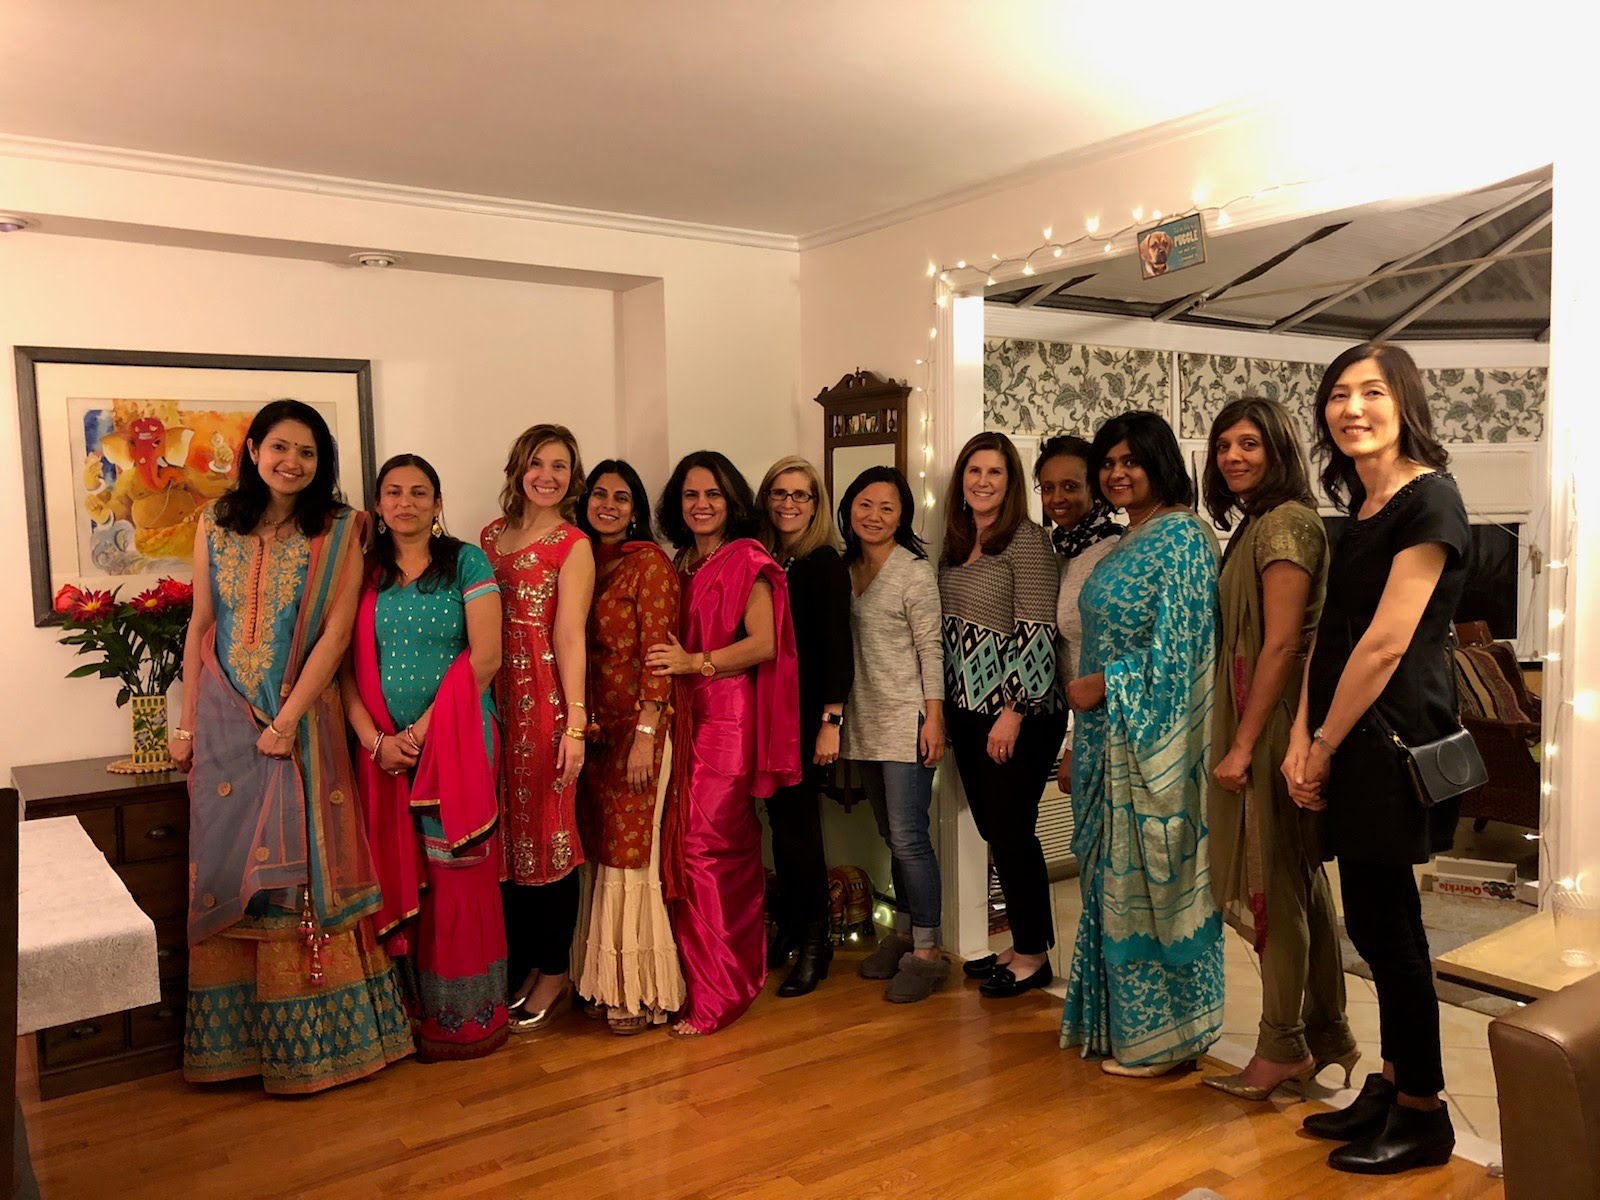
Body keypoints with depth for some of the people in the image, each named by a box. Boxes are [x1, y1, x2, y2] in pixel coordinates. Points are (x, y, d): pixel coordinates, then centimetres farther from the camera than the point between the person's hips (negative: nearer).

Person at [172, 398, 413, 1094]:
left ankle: (311, 1036, 13)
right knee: (226, 866, 7)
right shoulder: (216, 526, 7)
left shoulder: (338, 531, -3)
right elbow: (200, 627, 9)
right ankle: (236, 1036, 20)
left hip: (303, 718, -3)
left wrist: (288, 720, -14)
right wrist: (187, 724, 6)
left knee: (302, 868, 0)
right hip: (226, 721, 3)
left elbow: (336, 632, -8)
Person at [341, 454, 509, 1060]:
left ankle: (464, 1013, 10)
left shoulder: (466, 562, 1)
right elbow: (347, 667, 5)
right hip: (385, 749, 3)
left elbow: (484, 656, -7)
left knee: (457, 874, -1)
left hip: (457, 742, -3)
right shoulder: (363, 573, 11)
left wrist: (427, 726, -12)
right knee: (399, 877, 6)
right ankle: (412, 1006, 18)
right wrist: (375, 738, -9)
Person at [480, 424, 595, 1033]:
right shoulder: (491, 536, 13)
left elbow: (569, 635, -11)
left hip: (545, 694, -5)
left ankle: (554, 975, 16)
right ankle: (519, 964, 25)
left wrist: (575, 721, -16)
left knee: (548, 829, 2)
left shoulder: (573, 545, -3)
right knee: (504, 831, 10)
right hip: (493, 694, 5)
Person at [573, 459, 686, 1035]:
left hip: (637, 722, -6)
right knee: (600, 850, 10)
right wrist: (579, 724, 1)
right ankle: (606, 981, 21)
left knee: (631, 849, -4)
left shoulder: (651, 563, -6)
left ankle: (640, 990, 7)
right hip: (592, 723, 6)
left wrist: (644, 734, -16)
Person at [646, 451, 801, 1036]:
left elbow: (763, 643, -13)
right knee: (731, 846, 7)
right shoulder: (682, 566, 17)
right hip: (688, 718, 6)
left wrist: (696, 663, -18)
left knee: (704, 846, -8)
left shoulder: (747, 560, -3)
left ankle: (715, 994, 1)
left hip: (728, 716, -6)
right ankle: (742, 971, 19)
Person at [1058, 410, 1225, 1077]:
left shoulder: (1181, 537, -12)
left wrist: (1102, 686, -14)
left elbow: (1176, 647, -19)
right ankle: (1121, 1019, 27)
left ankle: (1159, 1035, 13)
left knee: (1149, 877, -1)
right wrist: (1081, 728, 17)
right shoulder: (1128, 543, 16)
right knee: (1115, 877, 14)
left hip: (1150, 739, -9)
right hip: (1110, 735, 9)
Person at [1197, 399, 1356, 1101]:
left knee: (1274, 884, 0)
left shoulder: (1284, 522, -14)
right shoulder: (1256, 524, 16)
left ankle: (1284, 1048, 12)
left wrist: (1243, 746, -19)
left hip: (1274, 725, -10)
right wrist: (1237, 738, 15)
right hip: (1262, 720, 10)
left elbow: (1281, 643, -20)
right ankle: (1327, 1035, 27)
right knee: (1302, 882, 15)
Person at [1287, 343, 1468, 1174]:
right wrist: (1301, 740, 1)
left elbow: (1386, 641, -17)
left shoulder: (1428, 499, -12)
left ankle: (1422, 1116, 17)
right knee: (1377, 922, 15)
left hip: (1391, 740, -8)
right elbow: (1330, 633, 10)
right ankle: (1391, 1087, 29)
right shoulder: (1360, 507, 14)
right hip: (1351, 743, 8)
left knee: (1383, 925, 1)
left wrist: (1325, 746, -11)